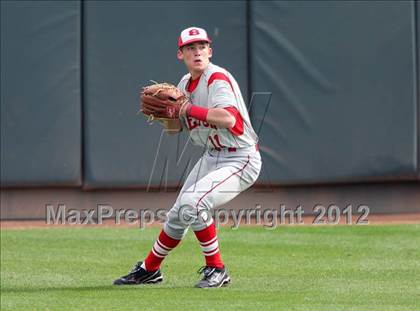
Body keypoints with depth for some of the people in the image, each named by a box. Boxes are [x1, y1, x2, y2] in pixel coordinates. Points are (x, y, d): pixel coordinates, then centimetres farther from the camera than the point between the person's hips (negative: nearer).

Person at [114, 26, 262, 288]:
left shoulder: (217, 78, -19)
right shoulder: (185, 84, 8)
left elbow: (229, 119, -35)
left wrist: (187, 109, -26)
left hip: (240, 159, -9)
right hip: (211, 157, 9)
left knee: (193, 203, -27)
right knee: (178, 215, 16)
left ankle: (216, 270, -13)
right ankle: (149, 269, 37)